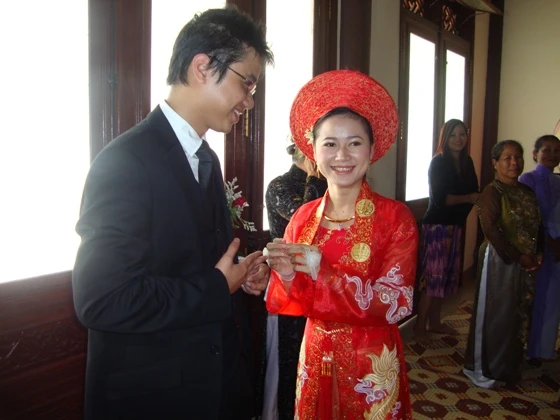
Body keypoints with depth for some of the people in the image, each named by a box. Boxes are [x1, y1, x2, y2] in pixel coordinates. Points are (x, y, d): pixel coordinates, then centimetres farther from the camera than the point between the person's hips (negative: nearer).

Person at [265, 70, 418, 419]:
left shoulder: (396, 216, -12)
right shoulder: (303, 217, -3)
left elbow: (397, 303, -19)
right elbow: (295, 305, 0)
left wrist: (321, 270, -26)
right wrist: (287, 277, -22)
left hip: (372, 366, -3)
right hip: (316, 361, 3)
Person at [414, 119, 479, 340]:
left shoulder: (467, 162, 10)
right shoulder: (438, 162, -9)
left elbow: (474, 191, 9)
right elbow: (439, 198, -17)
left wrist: (478, 198, -12)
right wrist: (468, 198, -12)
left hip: (455, 225, 7)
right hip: (437, 225, -7)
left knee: (446, 275, 12)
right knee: (433, 275, -5)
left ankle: (435, 322, 25)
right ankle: (420, 325, 6)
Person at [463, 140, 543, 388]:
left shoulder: (527, 192, 10)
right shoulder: (492, 192, -11)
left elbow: (536, 227, 14)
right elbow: (490, 229, -19)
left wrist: (536, 254, -2)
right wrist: (517, 256, -17)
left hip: (525, 263, 7)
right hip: (498, 260, -7)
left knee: (519, 314, 14)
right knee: (494, 314, 3)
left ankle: (509, 366, 33)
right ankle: (483, 370, 20)